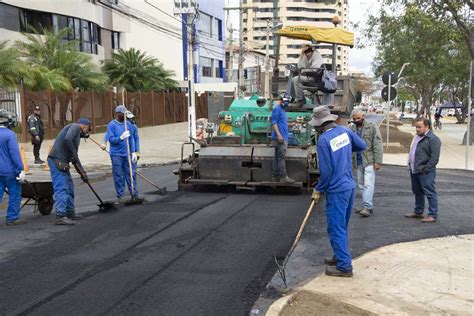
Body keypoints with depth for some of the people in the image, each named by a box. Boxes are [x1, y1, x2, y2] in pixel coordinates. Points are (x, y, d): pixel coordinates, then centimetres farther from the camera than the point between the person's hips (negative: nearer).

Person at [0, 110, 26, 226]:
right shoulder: (10, 134, -13)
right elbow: (15, 153, -18)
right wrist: (21, 170, -16)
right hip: (9, 171, -7)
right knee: (15, 194, 5)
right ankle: (12, 218, 9)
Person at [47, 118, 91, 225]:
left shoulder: (77, 134, 25)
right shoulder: (75, 126, -2)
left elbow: (74, 158, 27)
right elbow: (67, 139, -24)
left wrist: (83, 173, 27)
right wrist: (74, 155, -13)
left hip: (62, 163, 10)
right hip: (57, 160, -10)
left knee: (69, 187, 17)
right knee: (61, 188, -11)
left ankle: (70, 213, 26)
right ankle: (60, 216, -11)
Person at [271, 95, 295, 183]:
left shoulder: (282, 109, 21)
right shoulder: (277, 108, -8)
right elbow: (274, 122, -16)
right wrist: (279, 135, -22)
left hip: (283, 137, 10)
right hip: (280, 137, -10)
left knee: (277, 157, 9)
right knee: (281, 157, -11)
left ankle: (276, 176, 12)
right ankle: (283, 177, -12)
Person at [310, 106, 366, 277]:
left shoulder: (323, 140, -18)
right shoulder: (344, 131, 3)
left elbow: (326, 171, -17)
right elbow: (362, 146, 16)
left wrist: (318, 190, -4)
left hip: (336, 190, -8)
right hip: (350, 186, 8)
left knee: (336, 229, 1)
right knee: (342, 227, 20)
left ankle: (344, 266, 5)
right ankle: (340, 257, 33)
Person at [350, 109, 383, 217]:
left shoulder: (372, 127, -5)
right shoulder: (351, 128, 7)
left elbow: (378, 145, -8)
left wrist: (378, 161, -13)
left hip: (369, 161, -5)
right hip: (358, 161, 6)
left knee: (368, 184, -10)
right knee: (361, 185, 11)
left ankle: (367, 206, -10)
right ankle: (366, 205, 20)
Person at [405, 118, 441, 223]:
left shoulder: (433, 139, -14)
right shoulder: (417, 137, 15)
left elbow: (434, 158, -18)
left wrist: (425, 169, -19)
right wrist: (410, 165, 16)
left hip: (425, 172, -9)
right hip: (414, 171, 9)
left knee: (430, 193, -3)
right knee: (417, 192, 18)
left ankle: (432, 215, 3)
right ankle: (418, 212, 30)